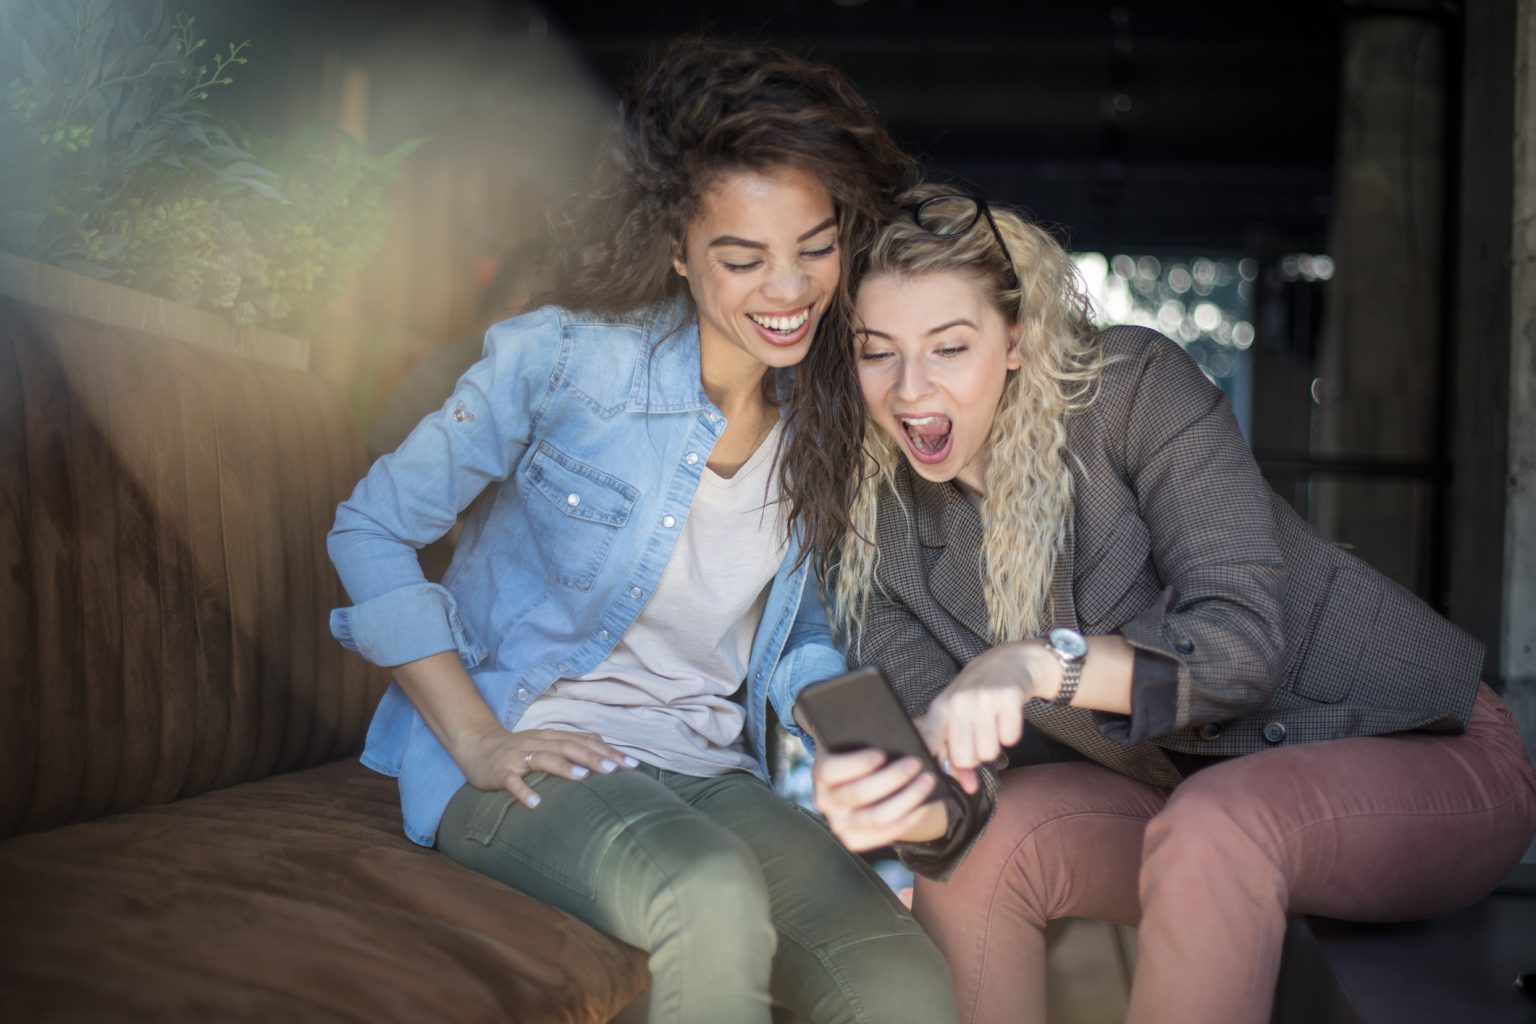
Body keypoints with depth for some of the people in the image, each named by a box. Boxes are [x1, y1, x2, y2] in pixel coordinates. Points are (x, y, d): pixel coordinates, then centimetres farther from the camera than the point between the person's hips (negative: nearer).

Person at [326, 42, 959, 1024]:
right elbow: (371, 530, -4)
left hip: (710, 772, 4)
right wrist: (478, 743, -10)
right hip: (533, 755, -4)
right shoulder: (564, 360, -11)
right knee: (714, 896, -37)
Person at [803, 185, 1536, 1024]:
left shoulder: (1134, 384, -19)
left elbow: (1243, 641, -26)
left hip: (1425, 749, -4)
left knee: (1211, 828, -36)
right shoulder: (875, 534, -5)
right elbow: (953, 778, -13)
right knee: (963, 848, -19)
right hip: (1200, 791, 5)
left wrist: (1040, 662, -41)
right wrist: (910, 810, -37)